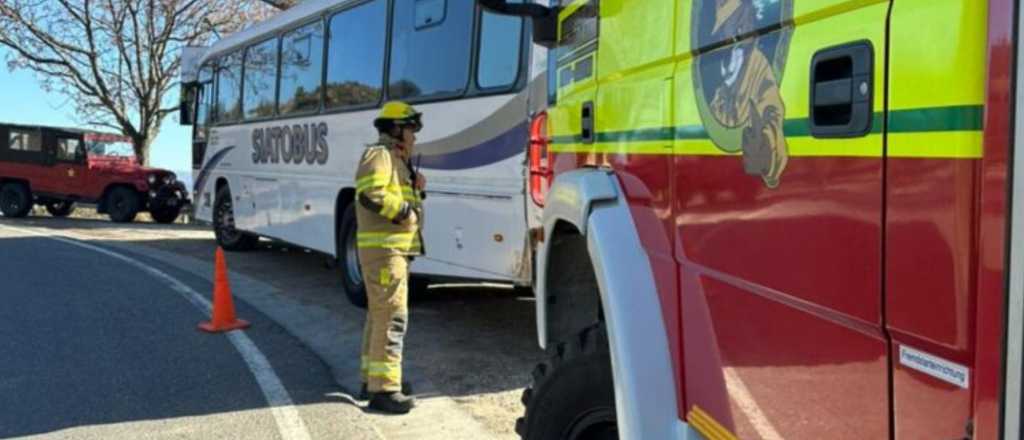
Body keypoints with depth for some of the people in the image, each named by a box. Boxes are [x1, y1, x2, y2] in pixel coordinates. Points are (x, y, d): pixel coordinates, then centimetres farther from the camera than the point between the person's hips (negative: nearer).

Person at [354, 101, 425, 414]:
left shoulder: (397, 159, 22)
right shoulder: (379, 154, -11)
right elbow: (371, 194, -26)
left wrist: (415, 189, 9)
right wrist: (404, 212, -19)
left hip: (394, 247, 11)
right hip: (383, 246, -11)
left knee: (380, 312, 16)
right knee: (392, 315, -14)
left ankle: (373, 377, 26)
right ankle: (383, 388, -14)